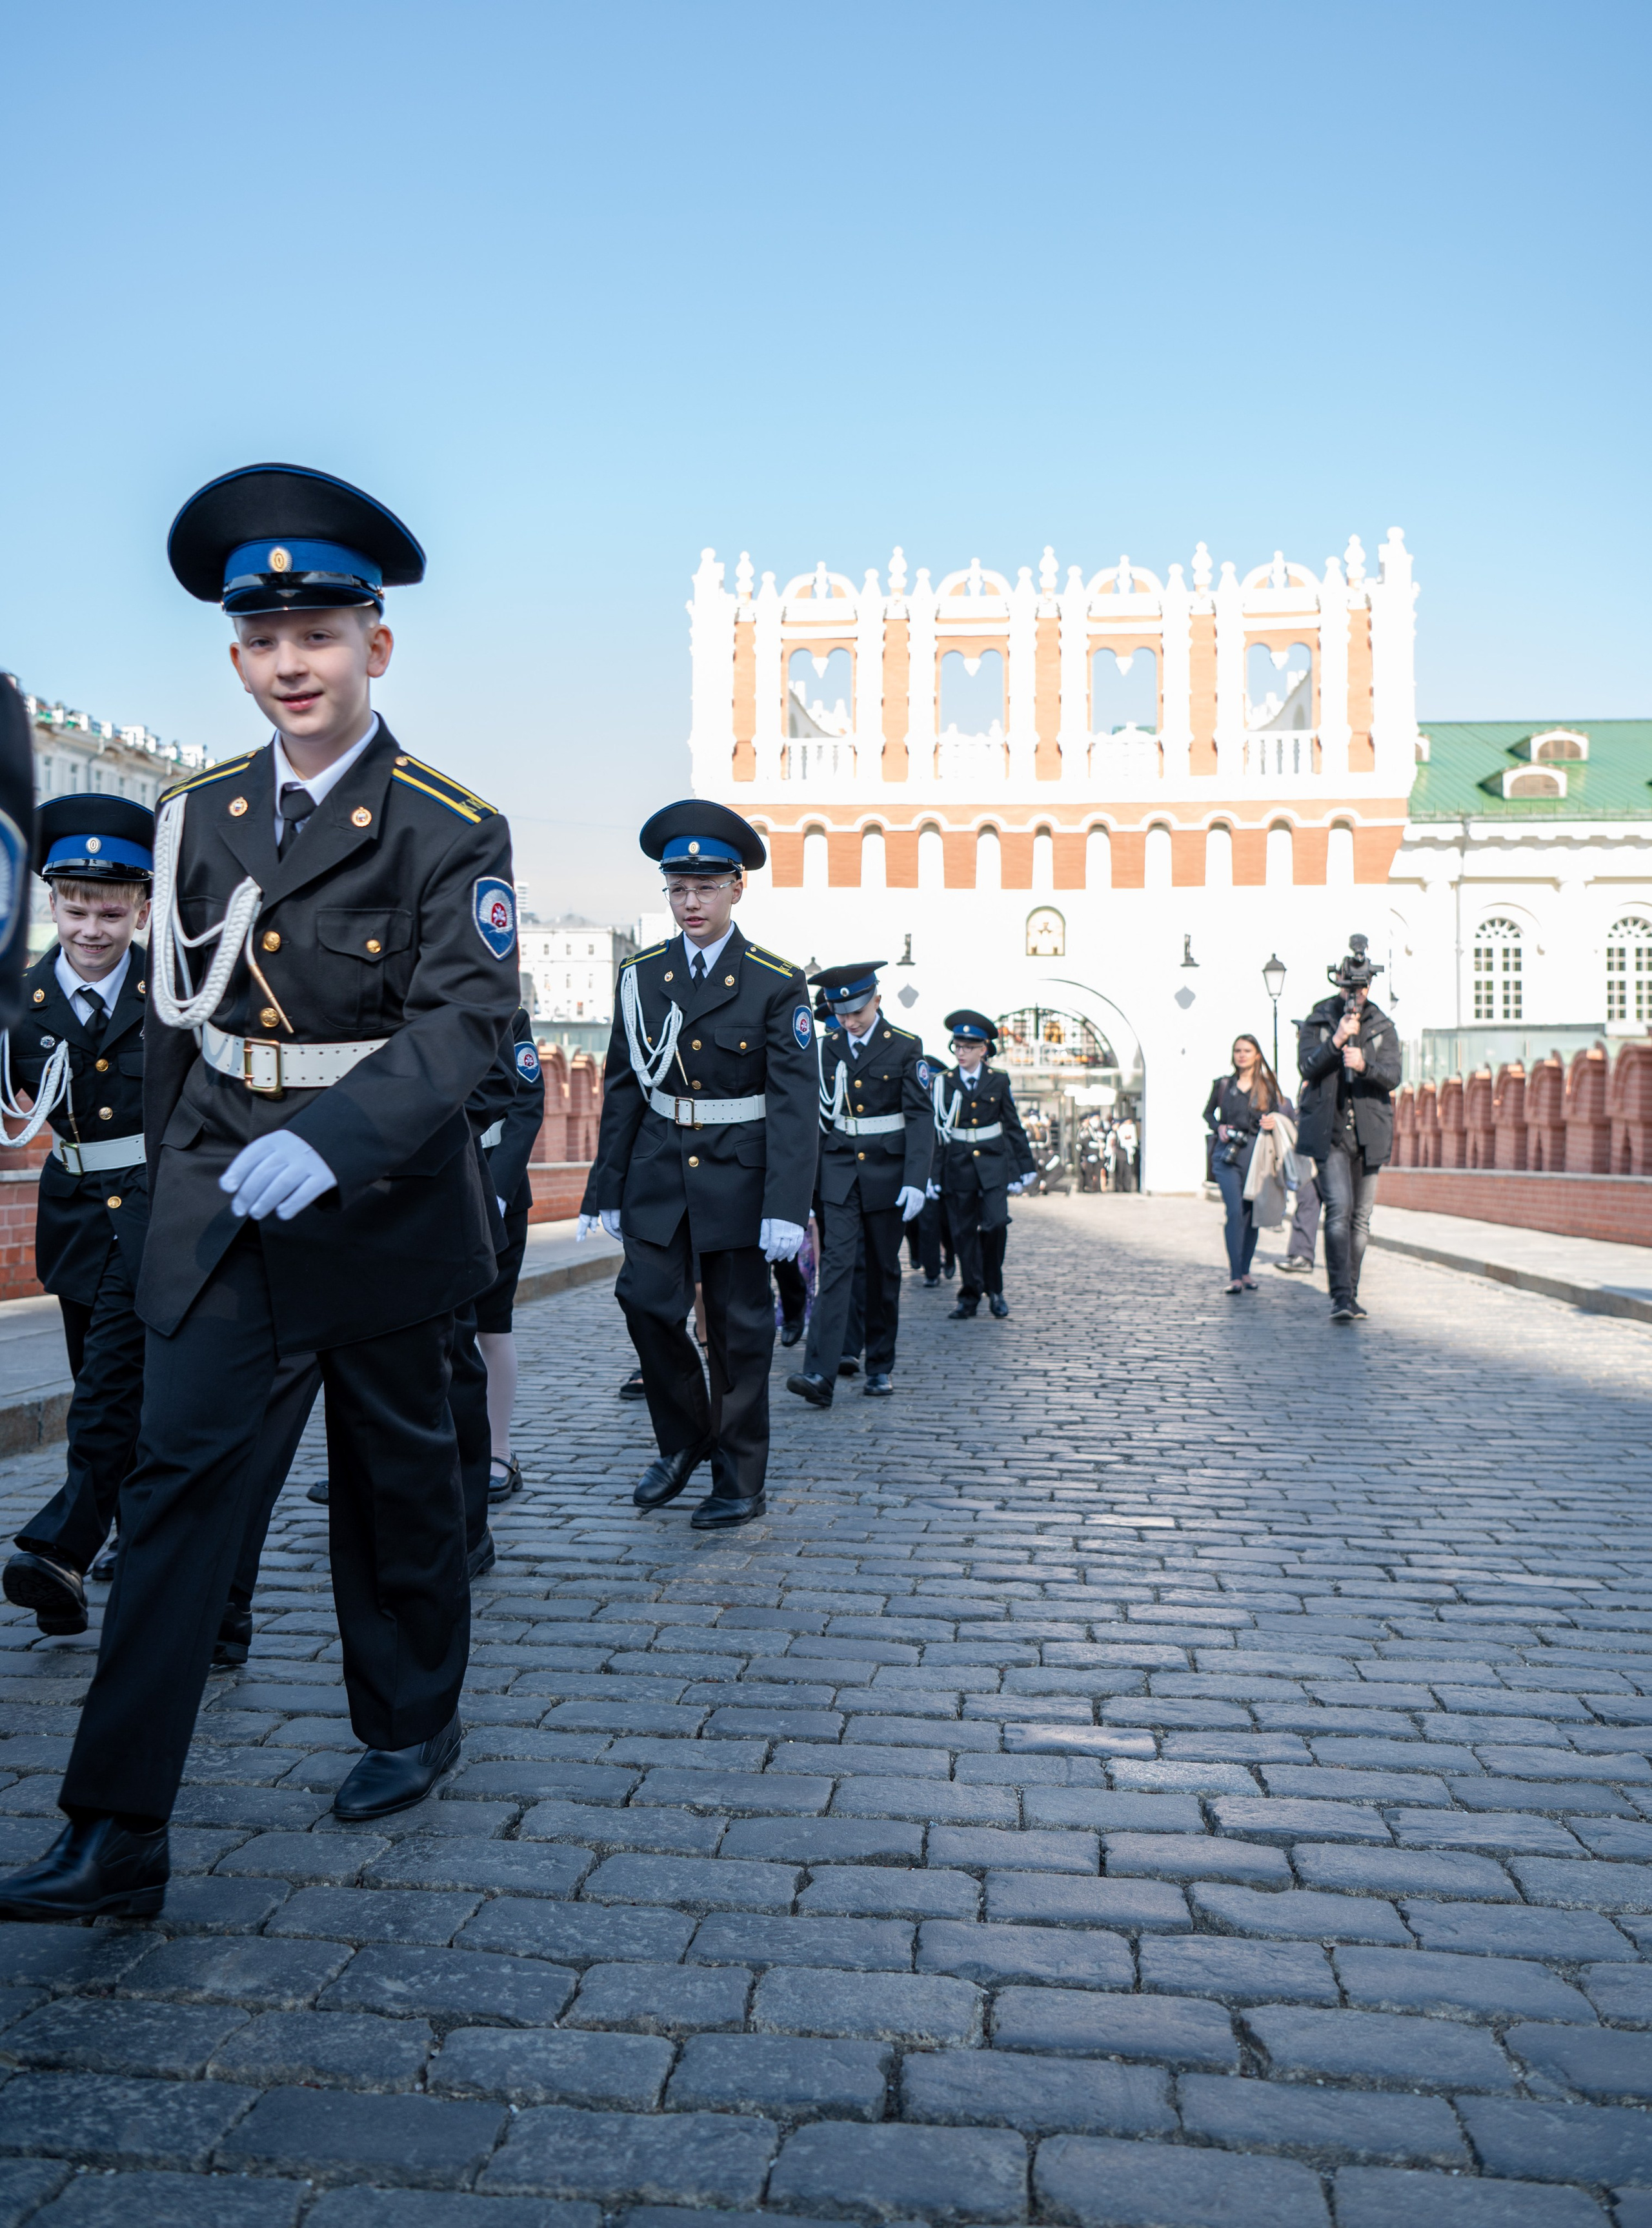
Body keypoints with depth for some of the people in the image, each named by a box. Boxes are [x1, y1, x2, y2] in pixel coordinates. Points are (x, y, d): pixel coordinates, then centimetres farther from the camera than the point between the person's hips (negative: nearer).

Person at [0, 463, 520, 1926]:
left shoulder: (450, 831, -9)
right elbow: (177, 1019, 13)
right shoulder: (200, 819, 6)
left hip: (379, 1207, -3)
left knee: (395, 1484, 13)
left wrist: (329, 1140, -36)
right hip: (217, 1208, 4)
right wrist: (170, 1188, 16)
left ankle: (413, 1726, 36)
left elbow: (464, 1021, -21)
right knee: (175, 1489, -2)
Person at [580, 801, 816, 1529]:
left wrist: (786, 1205, -18)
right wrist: (607, 1189, 5)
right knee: (647, 1303, -4)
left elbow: (795, 1102, -10)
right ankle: (684, 1440, 21)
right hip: (658, 1175, 3)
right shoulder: (641, 976, 5)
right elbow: (622, 1089, 7)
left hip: (738, 1177, -3)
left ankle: (739, 1479, 19)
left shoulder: (777, 984, -6)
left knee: (739, 1330, 4)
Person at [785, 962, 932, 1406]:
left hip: (887, 1173, -1)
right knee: (835, 1268, -11)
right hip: (839, 1174, 1)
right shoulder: (826, 1048, 4)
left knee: (883, 1271, 8)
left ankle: (880, 1367, 22)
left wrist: (915, 1182, -18)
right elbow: (814, 1116, 9)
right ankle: (820, 1375, -18)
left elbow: (921, 1118, -8)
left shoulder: (906, 1047, -4)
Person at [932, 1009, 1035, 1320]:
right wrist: (933, 1174, 0)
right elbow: (935, 1131, 4)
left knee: (996, 1224, -13)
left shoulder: (999, 1081, 4)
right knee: (964, 1233, 3)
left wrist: (1024, 1167, 6)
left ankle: (994, 1289, 7)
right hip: (958, 1165, 1)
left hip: (993, 1164, -1)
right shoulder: (943, 1083, 3)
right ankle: (969, 1297, 14)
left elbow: (1013, 1126, 8)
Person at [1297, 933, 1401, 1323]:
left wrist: (1364, 1065, -22)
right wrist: (1336, 1041, -22)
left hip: (1369, 1133, 3)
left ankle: (1349, 1295, 19)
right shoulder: (1317, 1022, 5)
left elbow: (1392, 1077, -3)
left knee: (1361, 1216, 8)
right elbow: (1308, 1065, -8)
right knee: (1340, 1207, -18)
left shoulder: (1384, 1028, 9)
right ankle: (1342, 1296, -21)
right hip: (1329, 1132, -3)